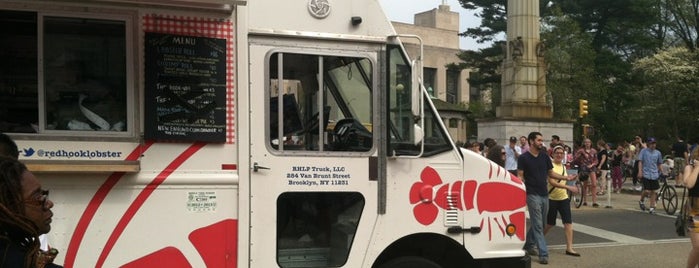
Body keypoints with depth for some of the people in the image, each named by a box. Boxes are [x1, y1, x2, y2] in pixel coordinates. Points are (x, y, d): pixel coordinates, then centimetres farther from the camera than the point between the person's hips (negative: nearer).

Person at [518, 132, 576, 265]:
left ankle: (528, 244, 34)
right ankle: (543, 254, -6)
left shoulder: (545, 156, 10)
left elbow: (551, 173, 15)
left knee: (538, 223, 15)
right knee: (538, 225, -6)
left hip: (544, 194, 6)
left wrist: (566, 177, 3)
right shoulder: (523, 158, -6)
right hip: (532, 195, -6)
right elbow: (520, 176, -7)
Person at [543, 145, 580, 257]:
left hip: (563, 198, 6)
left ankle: (569, 248, -1)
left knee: (568, 222, -3)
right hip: (551, 199, -6)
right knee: (550, 224, 4)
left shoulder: (563, 166, 11)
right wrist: (568, 187, -31)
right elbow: (551, 182, -25)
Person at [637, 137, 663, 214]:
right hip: (646, 174, -4)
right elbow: (640, 161, -4)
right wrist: (640, 171, -14)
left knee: (653, 191, 4)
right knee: (647, 191, -13)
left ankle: (652, 207, 12)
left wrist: (660, 172, 19)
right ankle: (641, 201, 16)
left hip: (654, 175, 4)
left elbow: (659, 164, 18)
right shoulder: (643, 151, -1)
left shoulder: (658, 153, 7)